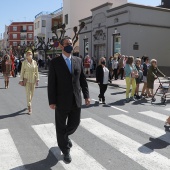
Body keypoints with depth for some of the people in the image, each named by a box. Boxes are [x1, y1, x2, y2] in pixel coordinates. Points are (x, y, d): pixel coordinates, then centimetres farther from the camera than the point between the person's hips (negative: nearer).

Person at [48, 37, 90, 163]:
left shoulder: (78, 61, 7)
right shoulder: (55, 62, -5)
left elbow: (83, 79, 9)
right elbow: (51, 83, -7)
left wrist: (86, 95, 4)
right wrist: (52, 101, -11)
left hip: (76, 100, 3)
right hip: (61, 101, -3)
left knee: (75, 123, 13)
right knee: (61, 126, 9)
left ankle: (65, 136, 47)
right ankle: (66, 151, 30)